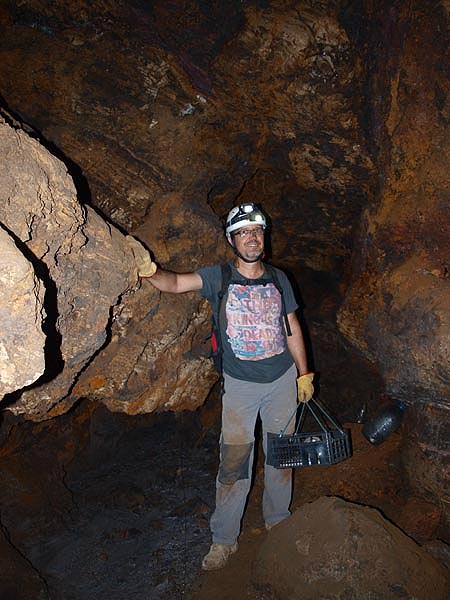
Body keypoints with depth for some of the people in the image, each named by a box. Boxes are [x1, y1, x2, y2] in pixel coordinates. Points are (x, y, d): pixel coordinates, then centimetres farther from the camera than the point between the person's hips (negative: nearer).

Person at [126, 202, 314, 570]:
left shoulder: (278, 279, 1)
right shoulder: (219, 277, -7)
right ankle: (224, 539, 21)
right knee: (234, 462, 1)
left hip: (283, 379, 3)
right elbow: (176, 283, -22)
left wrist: (304, 374, 10)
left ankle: (277, 520, 39)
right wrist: (150, 270, -44)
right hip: (240, 385, -3)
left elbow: (292, 329, 8)